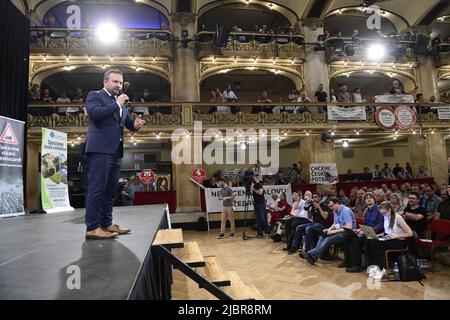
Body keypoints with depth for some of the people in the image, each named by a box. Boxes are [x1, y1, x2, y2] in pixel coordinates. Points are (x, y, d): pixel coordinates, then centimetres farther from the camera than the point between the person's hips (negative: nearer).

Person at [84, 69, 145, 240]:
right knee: (97, 189, -8)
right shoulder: (95, 95, 2)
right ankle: (93, 227, -4)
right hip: (100, 149, -7)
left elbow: (127, 123, 20)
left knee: (110, 190, 10)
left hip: (115, 151, 8)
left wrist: (135, 124, -2)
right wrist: (117, 104, -11)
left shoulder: (121, 102, 23)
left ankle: (107, 224, 17)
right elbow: (95, 113, -17)